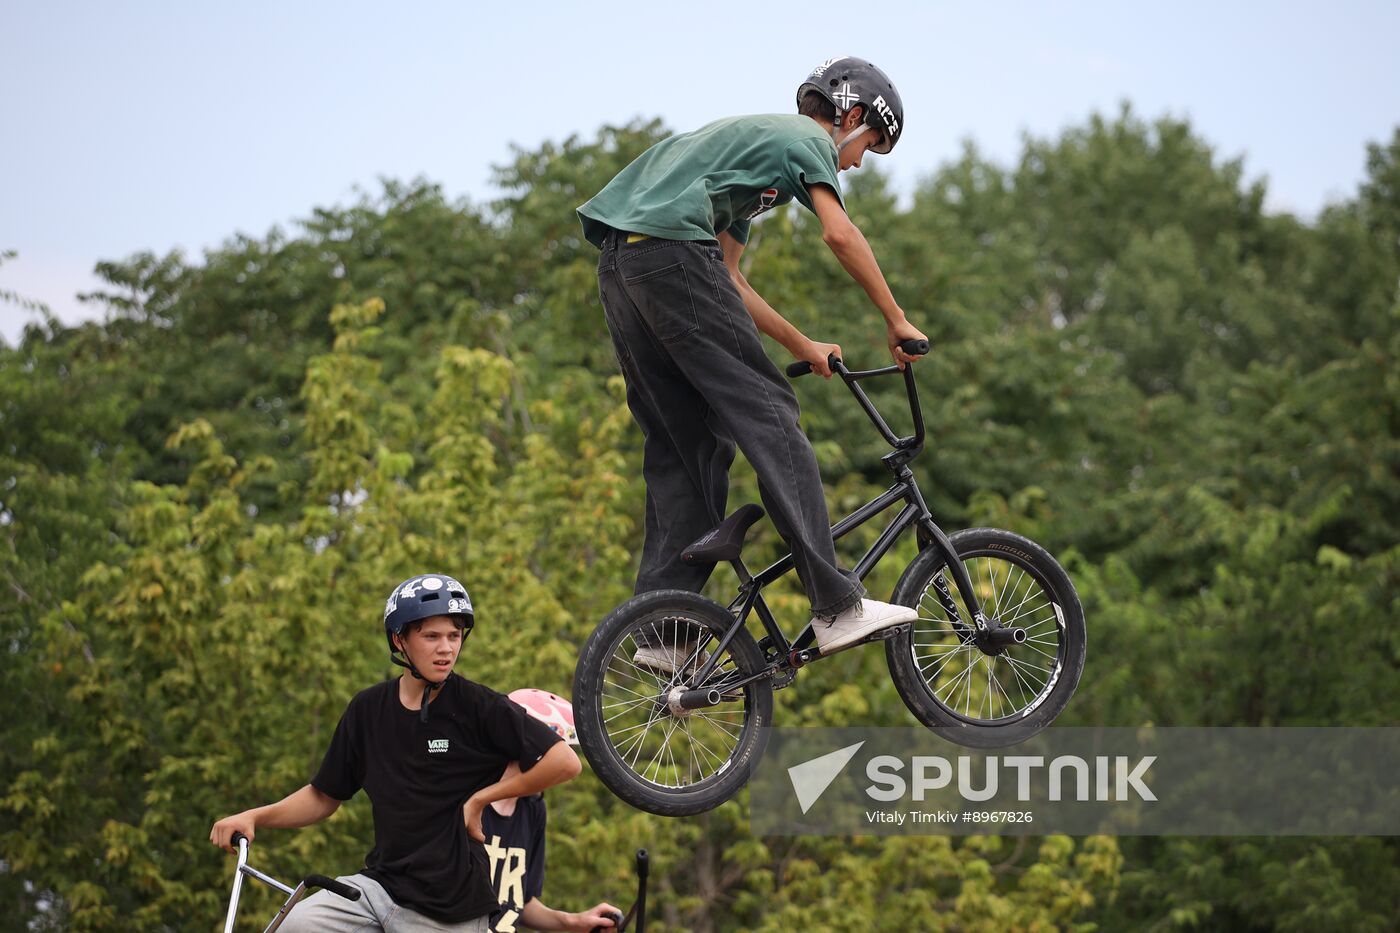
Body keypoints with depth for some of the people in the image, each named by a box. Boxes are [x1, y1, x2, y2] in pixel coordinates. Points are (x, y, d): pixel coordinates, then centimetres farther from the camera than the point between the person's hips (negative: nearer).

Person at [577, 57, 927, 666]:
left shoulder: (751, 138, 35)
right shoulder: (810, 139, 8)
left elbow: (729, 282, 32)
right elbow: (839, 233, -9)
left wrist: (803, 347, 32)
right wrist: (896, 320, -2)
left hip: (617, 263, 9)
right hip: (673, 250, -9)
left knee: (682, 445, 11)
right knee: (768, 417, -9)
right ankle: (837, 607, -15)